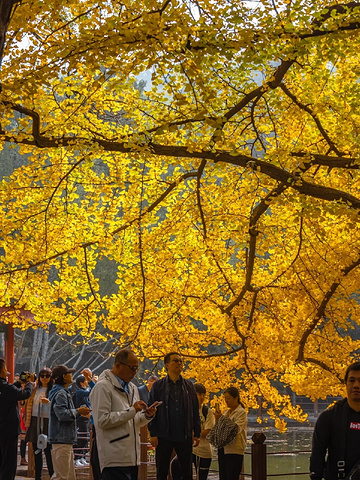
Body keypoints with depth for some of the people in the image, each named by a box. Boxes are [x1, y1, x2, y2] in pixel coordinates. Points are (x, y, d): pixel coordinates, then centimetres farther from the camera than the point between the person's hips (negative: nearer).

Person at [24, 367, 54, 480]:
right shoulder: (35, 389, 12)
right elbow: (29, 406, 13)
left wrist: (49, 402, -25)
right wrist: (28, 422, 7)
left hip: (48, 422, -4)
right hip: (35, 421, 4)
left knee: (48, 451, -6)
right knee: (36, 451, 8)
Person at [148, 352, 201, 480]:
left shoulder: (189, 386, 9)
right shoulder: (158, 386, 3)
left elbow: (195, 411, 10)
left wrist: (197, 433, 4)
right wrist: (153, 433, -6)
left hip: (185, 436, 2)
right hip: (164, 436, -2)